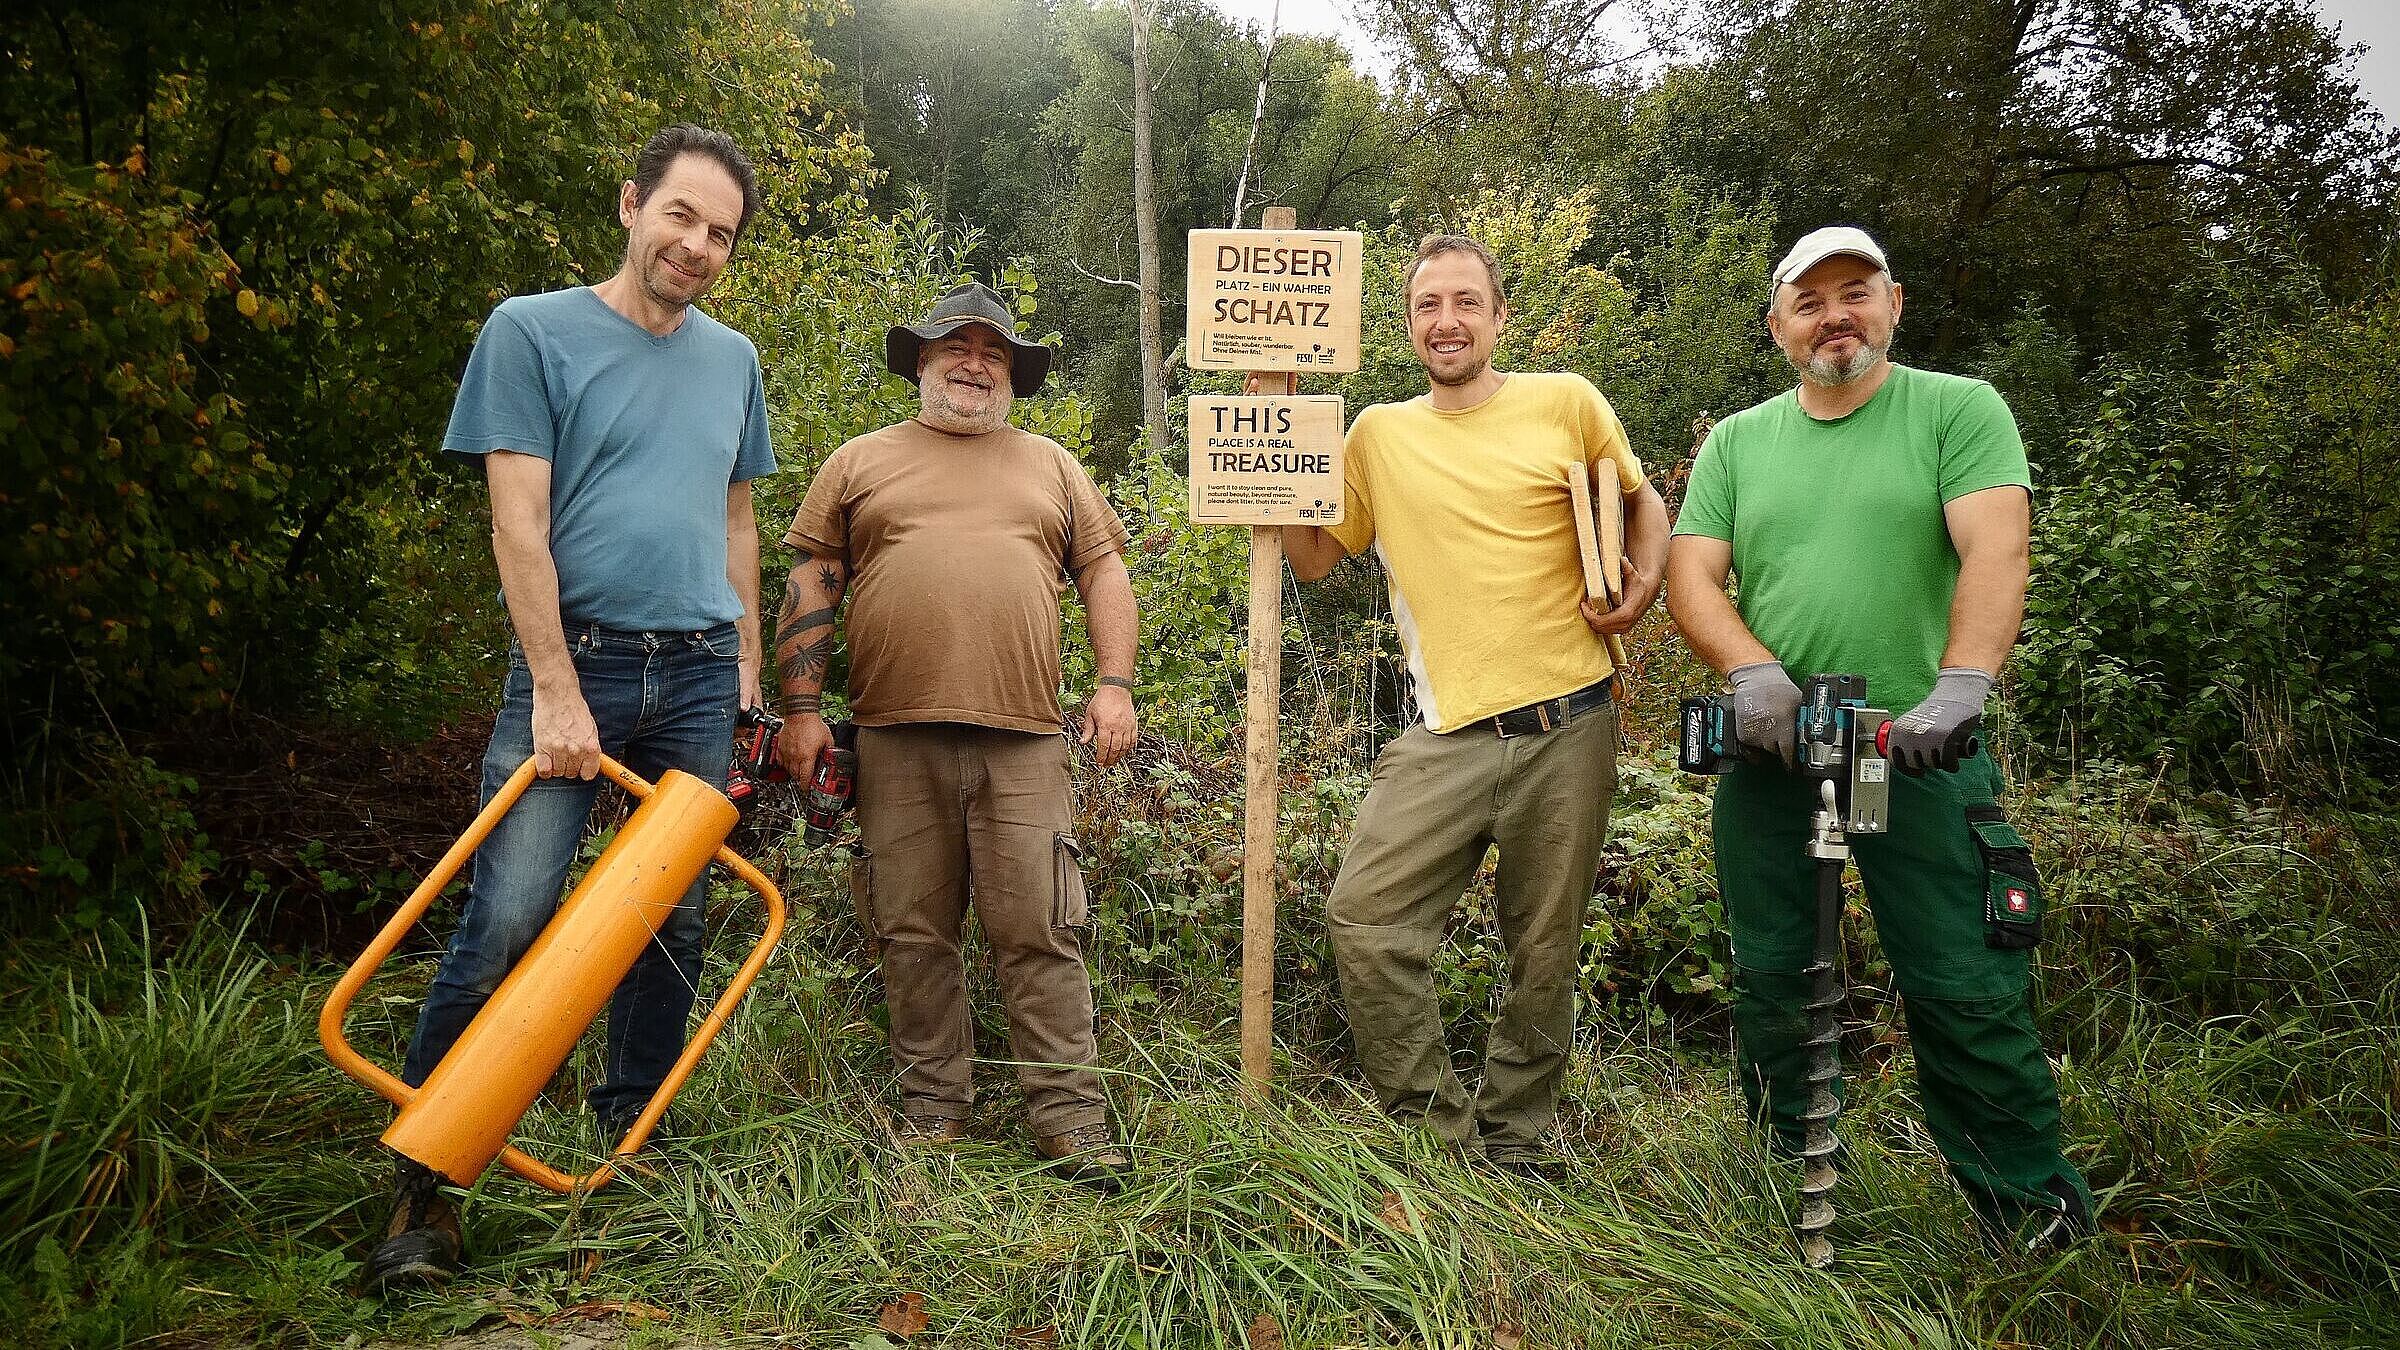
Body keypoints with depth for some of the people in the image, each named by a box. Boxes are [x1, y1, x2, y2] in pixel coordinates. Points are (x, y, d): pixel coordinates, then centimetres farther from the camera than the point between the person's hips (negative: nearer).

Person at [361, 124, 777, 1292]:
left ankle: (630, 1139, 22)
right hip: (576, 659, -4)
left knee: (673, 916, 7)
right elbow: (519, 521, -6)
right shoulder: (531, 333, 1)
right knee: (506, 917, -10)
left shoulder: (731, 358, 15)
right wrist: (558, 688, -12)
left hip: (696, 672, 5)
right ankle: (424, 1184, 1)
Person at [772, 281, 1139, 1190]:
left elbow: (1104, 572, 14)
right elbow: (810, 586, 10)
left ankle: (1068, 1114, 4)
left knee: (1040, 932, -3)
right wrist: (801, 707, 1)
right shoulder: (860, 462, 14)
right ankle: (933, 1107, 17)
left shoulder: (1051, 466, 19)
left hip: (1025, 741, 0)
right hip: (896, 740, 0)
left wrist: (1114, 684, 1)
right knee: (914, 934, 5)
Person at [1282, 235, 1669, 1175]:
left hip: (1567, 726, -1)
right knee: (1364, 921, -12)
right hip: (1446, 737, 1)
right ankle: (1441, 1131, 4)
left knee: (1544, 954, 7)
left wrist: (1640, 586, -1)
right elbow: (1312, 557, 15)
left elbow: (1641, 499, 19)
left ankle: (1515, 1143, 27)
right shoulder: (1378, 434, 10)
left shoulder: (1566, 403, 5)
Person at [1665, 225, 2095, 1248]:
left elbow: (1995, 553, -12)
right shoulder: (1736, 442, 12)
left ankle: (2035, 1217, 14)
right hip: (1769, 750, 3)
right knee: (1767, 983, 11)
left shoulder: (1960, 410, 2)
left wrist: (1960, 686, -28)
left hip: (1917, 748, -3)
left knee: (1967, 991, -4)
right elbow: (1691, 578, 3)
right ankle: (1787, 1183, 29)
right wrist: (1754, 670, -16)